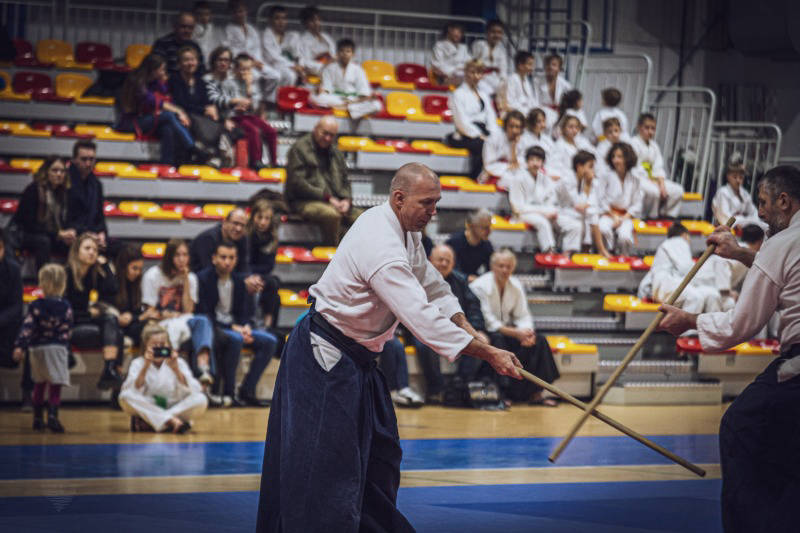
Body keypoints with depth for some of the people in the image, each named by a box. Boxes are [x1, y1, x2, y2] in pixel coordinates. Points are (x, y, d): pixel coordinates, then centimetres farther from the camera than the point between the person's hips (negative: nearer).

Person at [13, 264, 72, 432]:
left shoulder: (35, 306, -7)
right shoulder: (65, 307, -3)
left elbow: (27, 327, -14)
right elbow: (67, 330, 4)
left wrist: (19, 346, -16)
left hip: (37, 348, 1)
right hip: (58, 347, -1)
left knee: (39, 385, 18)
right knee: (55, 385, -4)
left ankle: (37, 418, 22)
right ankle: (52, 416, -21)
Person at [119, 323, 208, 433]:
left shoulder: (178, 362, 2)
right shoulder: (138, 364, 1)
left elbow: (193, 391, -11)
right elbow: (134, 391, -14)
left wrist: (176, 369, -22)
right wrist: (145, 368, -22)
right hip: (148, 409, -1)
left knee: (201, 400, -26)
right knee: (125, 396, -27)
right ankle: (172, 421, -32)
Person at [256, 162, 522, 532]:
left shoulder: (402, 229, 4)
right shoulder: (381, 248, -29)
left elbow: (432, 285, 14)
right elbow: (423, 317, -32)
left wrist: (469, 331, 0)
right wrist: (489, 354, -29)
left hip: (357, 356, 11)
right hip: (324, 355, -11)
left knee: (379, 452, 18)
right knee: (327, 461, -12)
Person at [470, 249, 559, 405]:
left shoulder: (516, 286, 5)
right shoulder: (480, 287, -15)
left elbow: (523, 316, 5)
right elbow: (487, 322, -20)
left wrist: (526, 332, -20)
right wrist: (516, 333, -27)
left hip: (507, 329, 6)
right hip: (485, 332, -6)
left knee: (539, 341, -16)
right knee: (498, 340, -38)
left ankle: (534, 392, -14)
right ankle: (503, 391, -31)